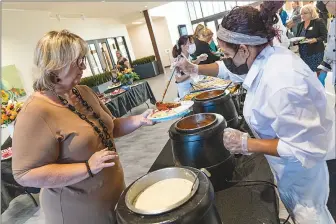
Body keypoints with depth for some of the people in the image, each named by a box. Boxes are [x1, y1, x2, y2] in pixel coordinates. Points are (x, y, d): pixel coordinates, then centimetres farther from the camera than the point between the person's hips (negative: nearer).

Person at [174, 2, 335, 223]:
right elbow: (231, 68, 10)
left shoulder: (281, 84, -38)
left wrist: (247, 144, -31)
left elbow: (307, 148, -34)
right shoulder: (265, 56, -10)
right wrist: (195, 68, 4)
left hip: (300, 165, -8)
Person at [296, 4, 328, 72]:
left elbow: (325, 36, -9)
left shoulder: (319, 22, -4)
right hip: (303, 53, 6)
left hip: (315, 53, -5)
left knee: (313, 72, -7)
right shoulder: (300, 24, 14)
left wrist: (315, 40, -26)